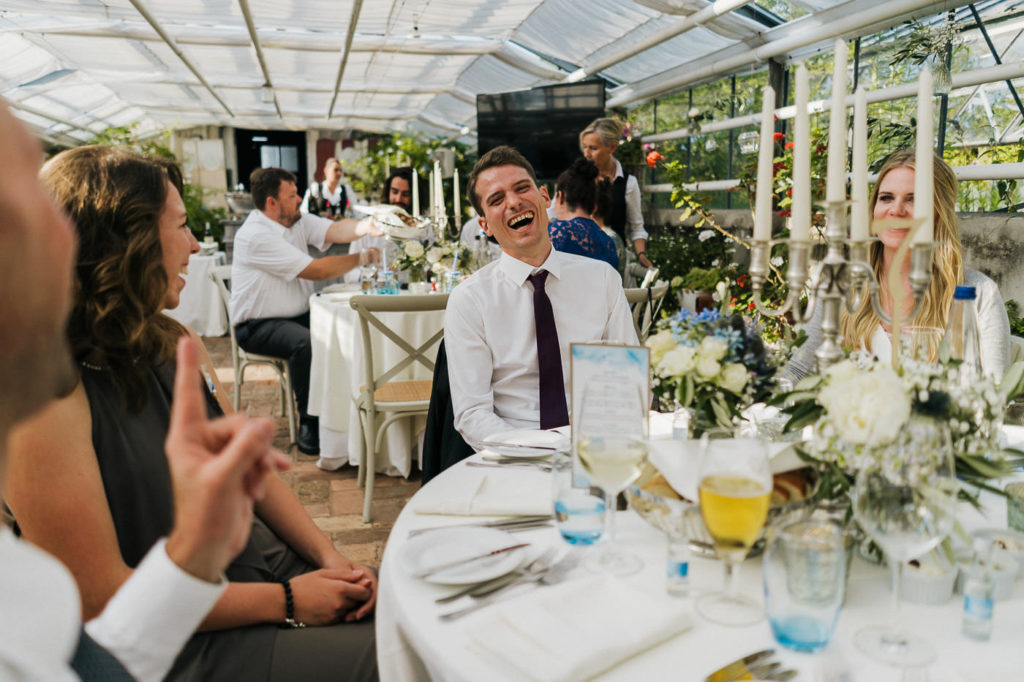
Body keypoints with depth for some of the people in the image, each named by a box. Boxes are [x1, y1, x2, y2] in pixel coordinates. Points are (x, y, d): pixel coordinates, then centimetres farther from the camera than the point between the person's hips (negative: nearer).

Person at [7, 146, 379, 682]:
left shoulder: (173, 344, 5)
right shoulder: (48, 392, -20)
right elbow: (101, 597, -19)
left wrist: (330, 558, -3)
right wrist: (285, 601, -16)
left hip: (268, 566, 7)